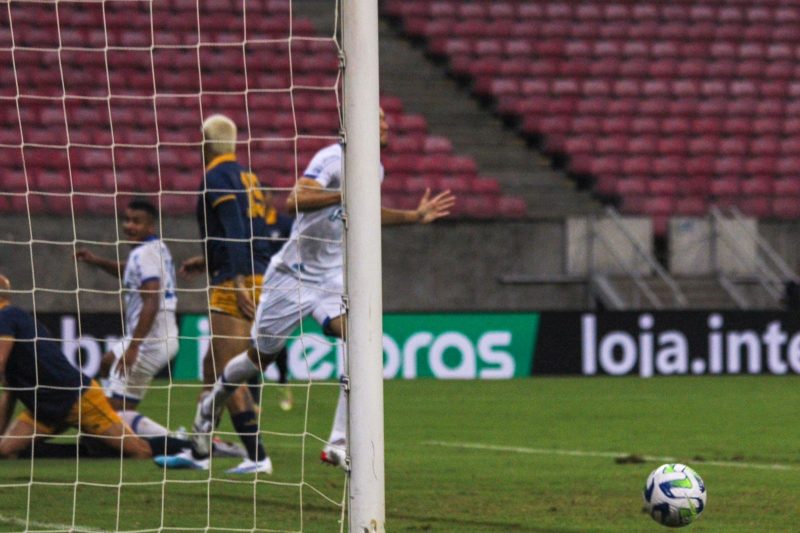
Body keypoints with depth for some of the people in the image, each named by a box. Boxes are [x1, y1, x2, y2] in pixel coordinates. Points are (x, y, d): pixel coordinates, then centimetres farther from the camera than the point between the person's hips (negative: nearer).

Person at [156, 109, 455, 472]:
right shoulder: (333, 158, -16)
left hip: (334, 279, 5)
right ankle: (210, 408, 42)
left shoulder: (374, 170, 8)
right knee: (259, 357, 11)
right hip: (293, 274, -5)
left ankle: (339, 444, -22)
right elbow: (295, 200, -31)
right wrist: (345, 194, -38)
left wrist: (415, 216, 24)